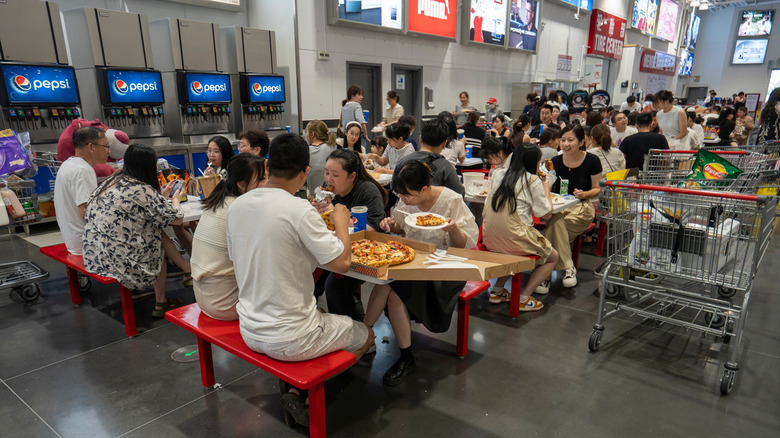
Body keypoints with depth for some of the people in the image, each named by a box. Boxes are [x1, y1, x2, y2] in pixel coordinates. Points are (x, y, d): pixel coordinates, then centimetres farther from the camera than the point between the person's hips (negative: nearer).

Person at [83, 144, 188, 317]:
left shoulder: (112, 182, 7)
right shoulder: (143, 191, -18)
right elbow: (176, 219, -8)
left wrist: (163, 197, 25)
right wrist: (175, 199, 10)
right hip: (118, 261, -8)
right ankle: (160, 303, 24)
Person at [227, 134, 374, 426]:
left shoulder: (236, 206, -2)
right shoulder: (299, 210, -24)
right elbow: (341, 262, -21)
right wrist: (341, 221, -4)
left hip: (249, 333, 7)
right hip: (288, 341, -7)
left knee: (320, 313, 33)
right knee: (366, 335, 17)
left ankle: (296, 389, 17)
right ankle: (305, 395, 10)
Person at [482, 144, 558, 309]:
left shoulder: (498, 174, 9)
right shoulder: (533, 181, -7)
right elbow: (547, 215, -1)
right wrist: (546, 186, 11)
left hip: (489, 239, 6)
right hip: (514, 238, -6)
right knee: (553, 257, 19)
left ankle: (497, 290, 25)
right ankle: (523, 297, 8)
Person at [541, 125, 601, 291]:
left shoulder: (592, 161, -2)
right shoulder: (555, 162, 4)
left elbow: (597, 189, 5)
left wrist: (584, 194, -16)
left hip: (582, 208, -3)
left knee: (555, 223, -32)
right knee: (556, 220, -34)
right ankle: (568, 268, -21)